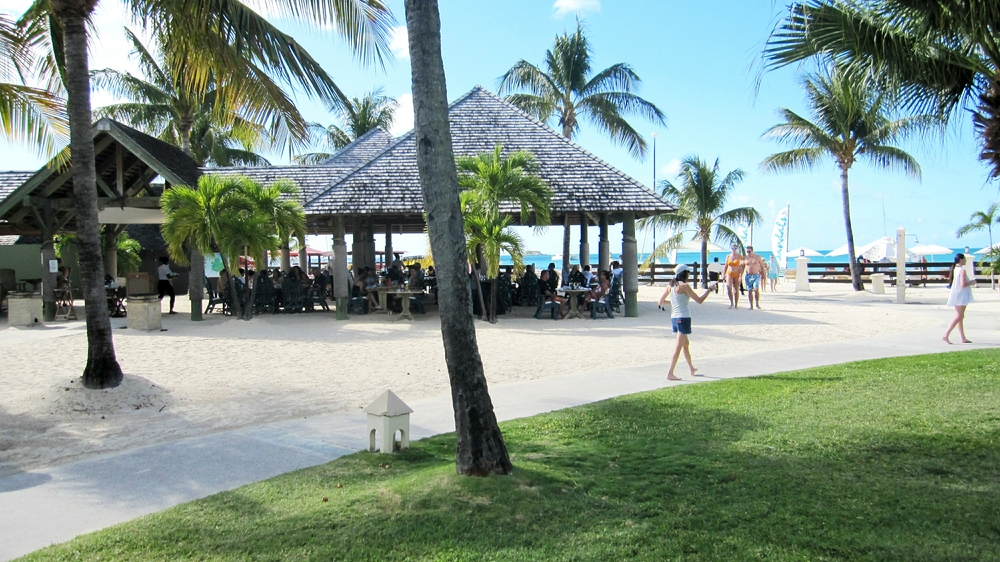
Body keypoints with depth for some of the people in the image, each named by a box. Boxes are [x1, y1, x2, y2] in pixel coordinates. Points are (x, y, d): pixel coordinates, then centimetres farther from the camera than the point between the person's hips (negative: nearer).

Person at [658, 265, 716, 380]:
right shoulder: (684, 286, -13)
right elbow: (699, 300, -11)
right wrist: (709, 289, 0)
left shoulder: (670, 286, 7)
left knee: (686, 343, 23)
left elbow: (661, 300, 13)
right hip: (683, 318, -8)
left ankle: (692, 368, 38)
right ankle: (670, 373, -8)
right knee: (678, 346, -5)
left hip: (674, 318, 8)